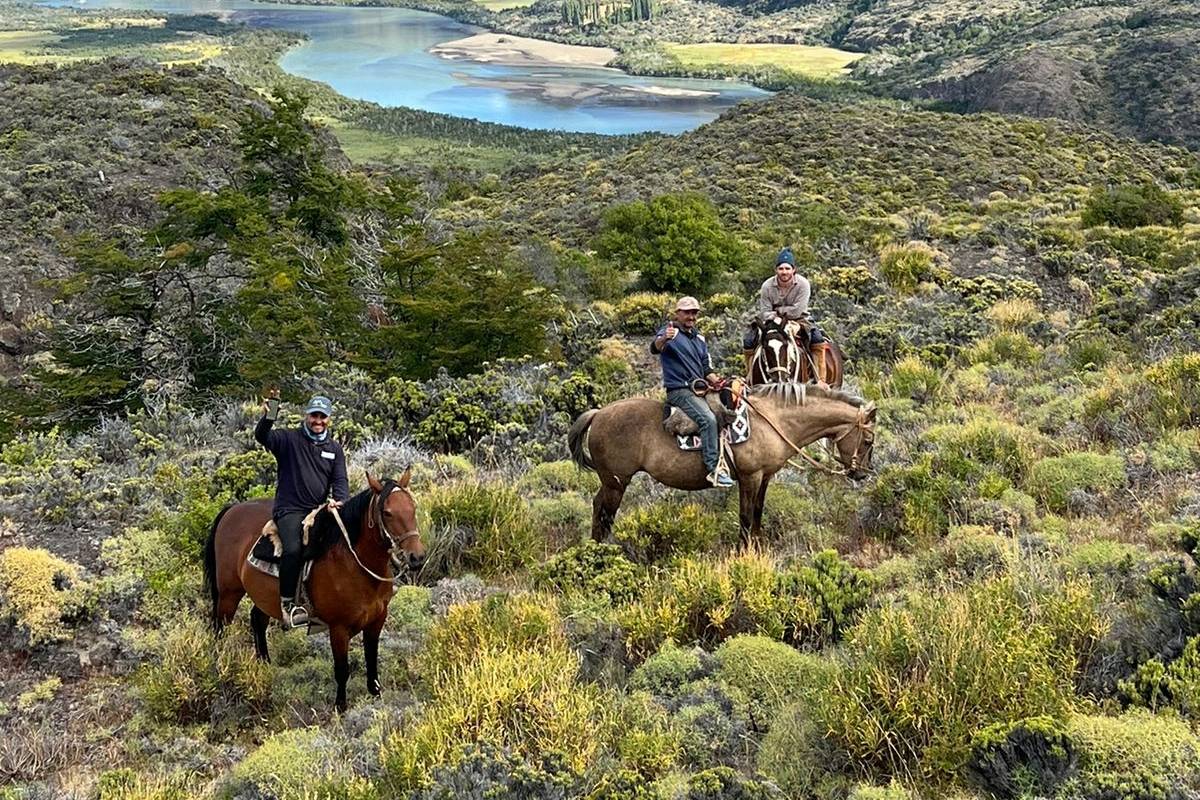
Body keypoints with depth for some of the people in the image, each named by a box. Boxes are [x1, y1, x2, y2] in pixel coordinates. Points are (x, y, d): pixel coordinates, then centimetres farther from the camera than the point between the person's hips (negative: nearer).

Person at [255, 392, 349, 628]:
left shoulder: (335, 449, 16)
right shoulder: (290, 439, 3)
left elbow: (340, 481, 8)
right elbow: (262, 437, -15)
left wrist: (339, 501, -14)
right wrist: (268, 417, -37)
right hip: (290, 509, -5)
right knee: (293, 549, -29)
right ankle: (287, 602, -18)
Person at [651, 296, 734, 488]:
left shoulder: (699, 338, 20)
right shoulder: (670, 332, -4)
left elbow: (707, 369, 22)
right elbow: (655, 348, -26)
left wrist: (719, 383, 3)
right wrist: (664, 338, -48)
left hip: (699, 389, 9)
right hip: (679, 390, -9)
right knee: (708, 419, -27)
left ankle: (727, 460, 13)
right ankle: (712, 469, -29)